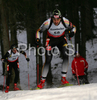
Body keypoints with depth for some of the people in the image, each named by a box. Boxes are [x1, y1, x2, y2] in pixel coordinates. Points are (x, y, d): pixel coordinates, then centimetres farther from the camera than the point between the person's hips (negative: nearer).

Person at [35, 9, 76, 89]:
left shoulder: (65, 22, -23)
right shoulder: (48, 23, -26)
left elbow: (73, 27, -3)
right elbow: (39, 31, -9)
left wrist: (72, 32, -24)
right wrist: (38, 39, -25)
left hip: (61, 39, 2)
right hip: (51, 40, -2)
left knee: (66, 56, -20)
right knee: (48, 60, -11)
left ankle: (63, 78, -12)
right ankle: (42, 81, -2)